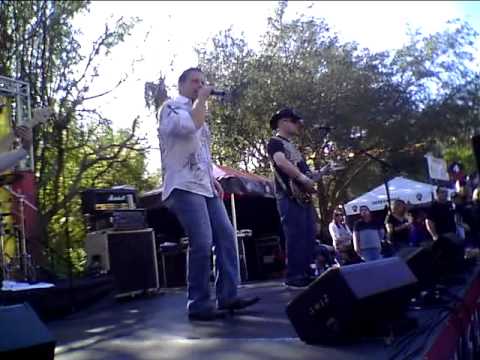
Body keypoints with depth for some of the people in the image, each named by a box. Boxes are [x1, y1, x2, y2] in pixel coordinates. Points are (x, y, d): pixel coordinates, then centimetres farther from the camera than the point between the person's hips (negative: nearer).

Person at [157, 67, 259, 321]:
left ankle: (228, 296, 7)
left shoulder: (197, 112, 26)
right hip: (184, 186, -9)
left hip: (204, 186, 9)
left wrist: (212, 178, 16)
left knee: (226, 236, 1)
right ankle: (198, 304, -4)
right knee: (202, 243, -15)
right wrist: (202, 98, -8)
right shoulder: (171, 107, -1)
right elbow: (190, 126, -24)